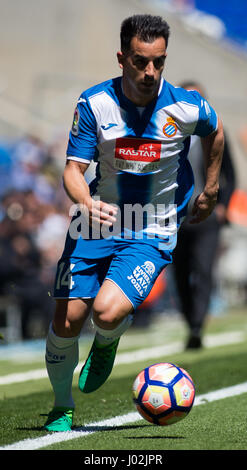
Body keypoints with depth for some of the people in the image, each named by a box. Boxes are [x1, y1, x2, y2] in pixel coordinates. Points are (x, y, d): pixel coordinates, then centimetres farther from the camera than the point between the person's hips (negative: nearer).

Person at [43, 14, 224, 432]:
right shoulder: (95, 103, -11)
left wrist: (210, 190, 18)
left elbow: (215, 130, 12)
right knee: (67, 319, -3)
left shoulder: (186, 107, -12)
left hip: (152, 233, -2)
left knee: (108, 311, -24)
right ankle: (61, 408, 24)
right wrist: (86, 203, -32)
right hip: (96, 224, 2)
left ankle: (107, 344, 16)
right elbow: (74, 168, -11)